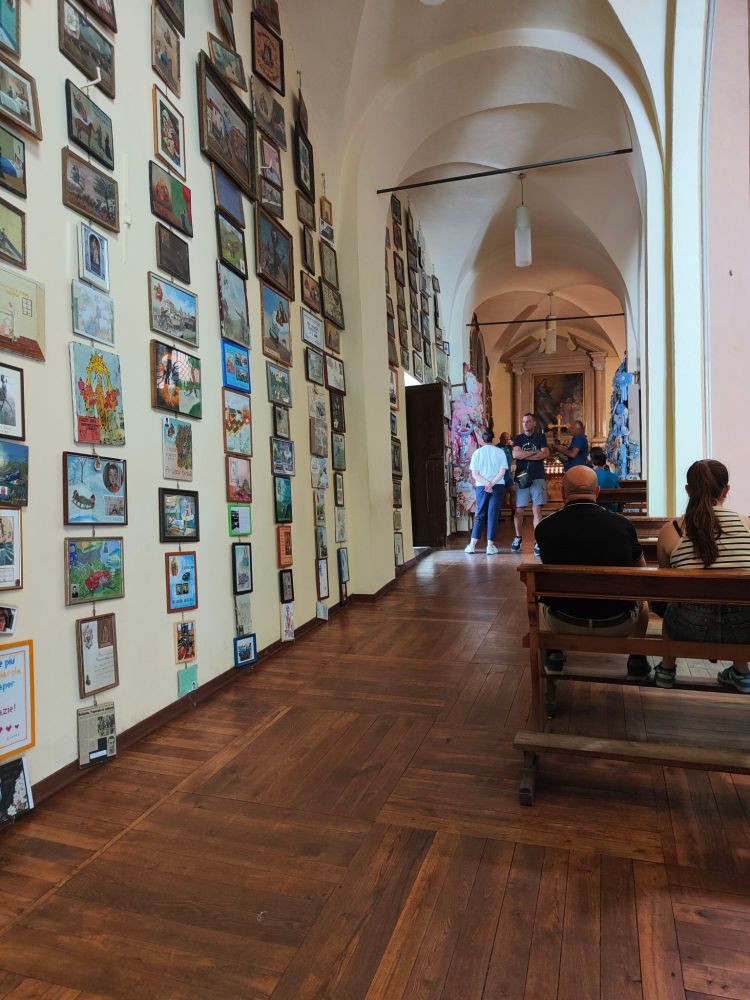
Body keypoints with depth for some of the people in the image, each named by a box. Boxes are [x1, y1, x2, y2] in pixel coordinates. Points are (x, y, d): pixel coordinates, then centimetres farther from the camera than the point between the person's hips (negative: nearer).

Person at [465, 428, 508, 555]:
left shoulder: (477, 453, 1)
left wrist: (486, 483, -10)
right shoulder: (500, 452, 2)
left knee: (480, 515, 9)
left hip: (481, 487, 1)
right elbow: (502, 472, -6)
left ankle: (472, 545, 4)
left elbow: (475, 474, -5)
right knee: (493, 515, 2)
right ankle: (490, 546, 0)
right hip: (498, 486, -1)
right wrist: (492, 484, -10)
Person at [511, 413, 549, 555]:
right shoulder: (518, 438, 11)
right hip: (521, 478, 1)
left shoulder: (540, 437, 9)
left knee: (537, 510, -6)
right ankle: (518, 538, 22)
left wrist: (524, 455, -8)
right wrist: (535, 452, -8)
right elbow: (515, 454, -6)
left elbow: (545, 454, -7)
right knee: (518, 511, 3)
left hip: (537, 478, -1)